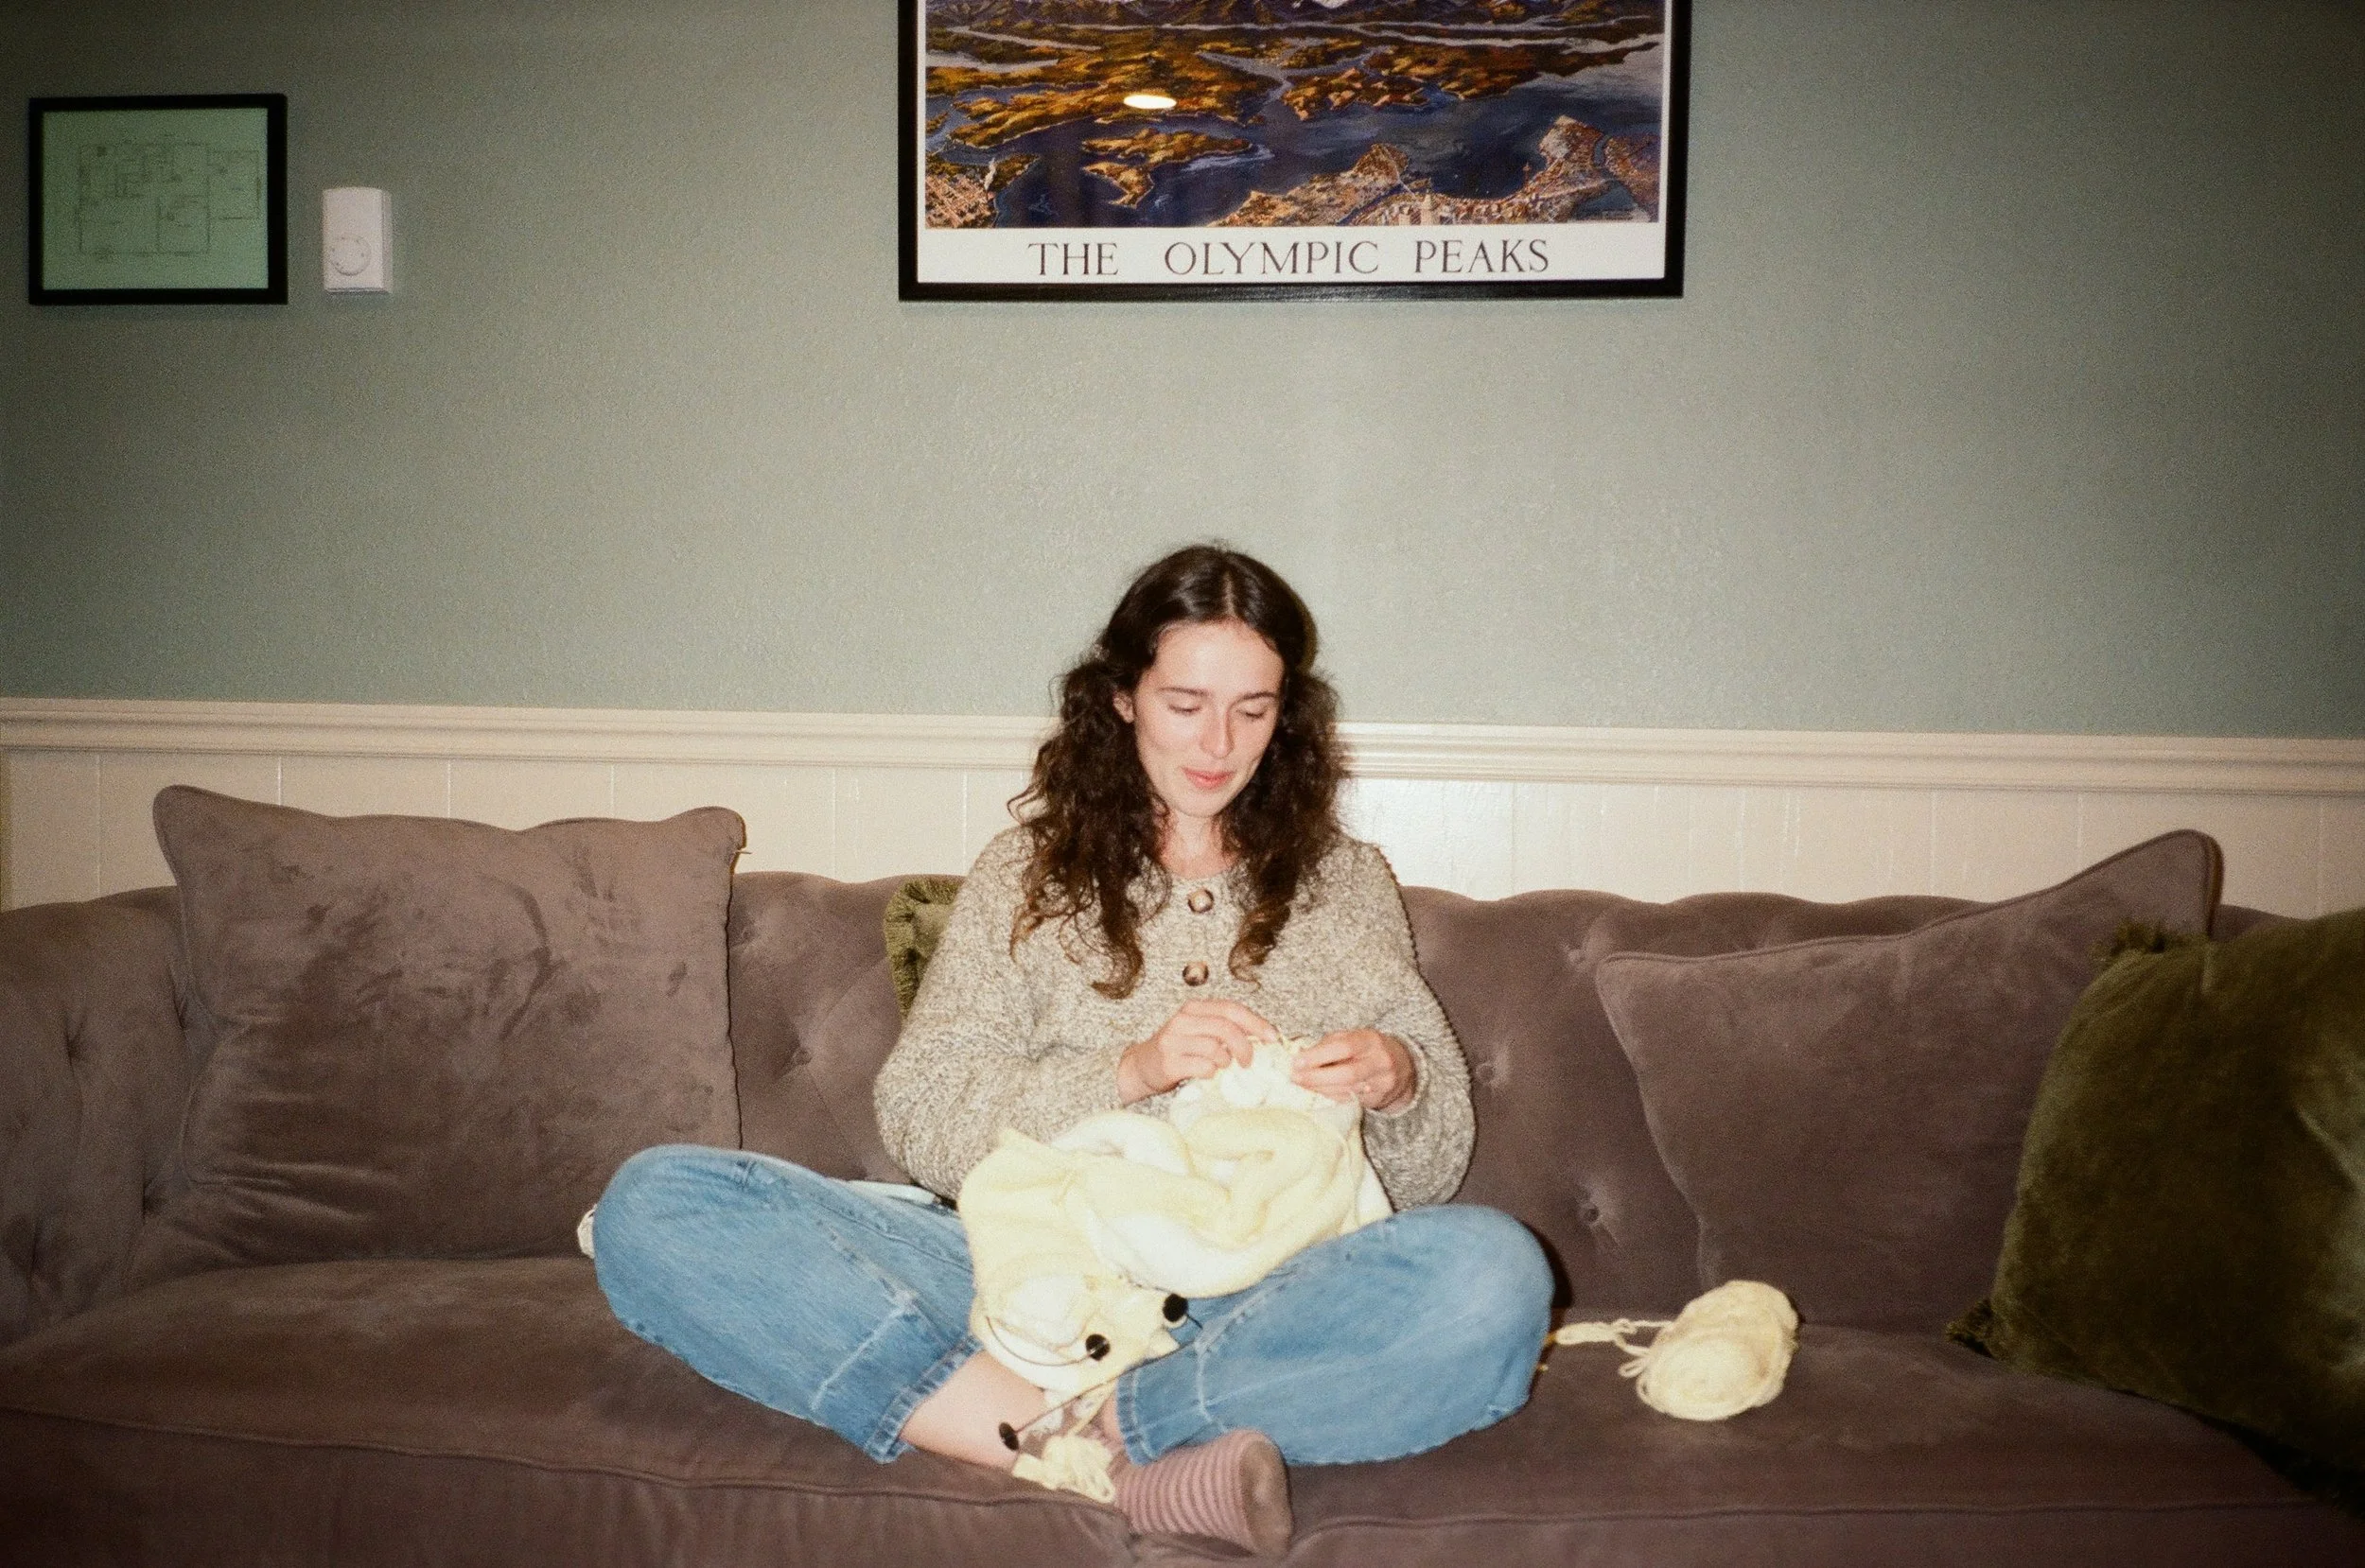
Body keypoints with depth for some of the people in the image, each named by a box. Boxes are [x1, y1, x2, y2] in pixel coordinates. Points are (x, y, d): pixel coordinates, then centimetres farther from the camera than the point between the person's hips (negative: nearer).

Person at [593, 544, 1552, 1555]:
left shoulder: (1344, 883, 17)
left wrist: (1396, 1085, -8)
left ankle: (1076, 1430, -24)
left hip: (1257, 1297, 0)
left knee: (1492, 1273, -32)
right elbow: (917, 1118, 2)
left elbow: (1431, 1170, 16)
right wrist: (1131, 1070, -13)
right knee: (655, 1203, -21)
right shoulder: (1031, 869, 14)